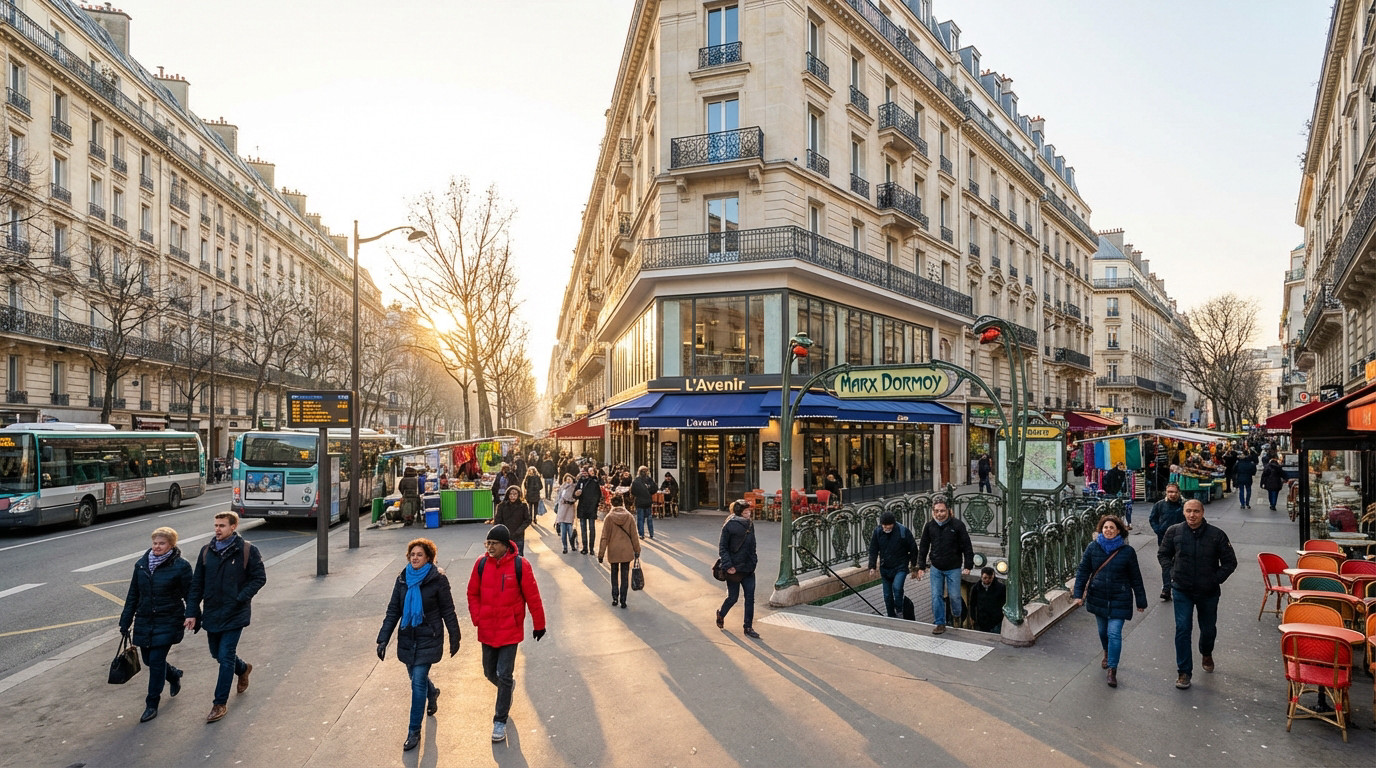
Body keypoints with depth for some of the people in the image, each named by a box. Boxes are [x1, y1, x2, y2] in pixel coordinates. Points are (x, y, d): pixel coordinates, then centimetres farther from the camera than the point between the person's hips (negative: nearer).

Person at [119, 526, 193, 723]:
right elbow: (133, 595, 12)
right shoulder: (142, 564, 4)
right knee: (148, 660, 13)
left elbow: (190, 595, -4)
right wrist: (125, 622, 11)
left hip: (167, 622, -5)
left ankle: (152, 704, 10)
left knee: (156, 661, -5)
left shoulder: (181, 566, -10)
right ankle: (174, 675, 43)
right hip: (144, 622, 5)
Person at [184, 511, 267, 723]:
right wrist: (192, 612, 3)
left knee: (226, 657, -4)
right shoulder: (207, 551, 3)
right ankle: (243, 668, 47)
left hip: (234, 615, -5)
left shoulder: (248, 551, -10)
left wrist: (241, 598, -17)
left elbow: (259, 578, -6)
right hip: (211, 614, 5)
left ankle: (220, 703, 8)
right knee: (218, 654, 17)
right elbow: (197, 584, 8)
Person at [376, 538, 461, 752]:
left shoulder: (438, 579, -12)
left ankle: (414, 732, 5)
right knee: (416, 676, 19)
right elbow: (393, 611, 3)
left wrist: (454, 638, -3)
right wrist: (383, 639, -3)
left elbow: (448, 611, -6)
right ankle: (432, 693, 53)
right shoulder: (403, 579, 1)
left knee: (418, 682, -7)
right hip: (407, 638, 5)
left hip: (428, 639, -5)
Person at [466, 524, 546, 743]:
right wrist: (477, 618, -1)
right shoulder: (481, 564, -3)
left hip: (510, 630, -4)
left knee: (504, 675, -3)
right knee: (490, 673, 16)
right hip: (487, 630, 4)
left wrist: (539, 624, -1)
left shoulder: (520, 565, -13)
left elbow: (532, 596, -7)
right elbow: (473, 593, 9)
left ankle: (500, 721, 13)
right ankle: (508, 685, 49)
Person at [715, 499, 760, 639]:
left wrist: (754, 561, 10)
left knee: (750, 597, 3)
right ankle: (721, 614, 36)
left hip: (748, 568, 6)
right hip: (734, 569, -6)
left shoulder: (750, 525, 7)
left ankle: (748, 628, 13)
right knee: (733, 597, 6)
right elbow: (722, 547, -12)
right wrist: (728, 565, -17)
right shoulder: (730, 525, -13)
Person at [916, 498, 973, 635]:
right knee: (936, 596, 0)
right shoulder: (929, 526, -1)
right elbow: (923, 547, 7)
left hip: (953, 568, -3)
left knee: (954, 595, 4)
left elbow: (967, 547, -5)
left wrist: (968, 566, -7)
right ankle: (940, 624, 12)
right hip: (936, 568, 3)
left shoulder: (957, 525, -10)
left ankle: (956, 615, 35)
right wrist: (921, 567, 5)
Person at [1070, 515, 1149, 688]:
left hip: (1119, 600, -3)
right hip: (1098, 598, 3)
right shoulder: (1093, 547, -4)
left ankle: (1112, 670, 0)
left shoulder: (1127, 551, -8)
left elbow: (1135, 578, 0)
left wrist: (1141, 601, 5)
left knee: (1114, 633, -8)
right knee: (1103, 630, 18)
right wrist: (1078, 595, -7)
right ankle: (1107, 654, 46)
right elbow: (1083, 571, -1)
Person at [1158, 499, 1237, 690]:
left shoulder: (1216, 534, -10)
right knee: (1182, 629, -4)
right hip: (1182, 591, 0)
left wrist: (1216, 579, -8)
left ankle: (1206, 654, 51)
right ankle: (1184, 672, 5)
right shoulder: (1174, 532, -7)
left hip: (1208, 592, 1)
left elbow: (1230, 562, 0)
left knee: (1208, 629, 18)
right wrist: (1172, 572, -2)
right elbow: (1163, 554, 9)